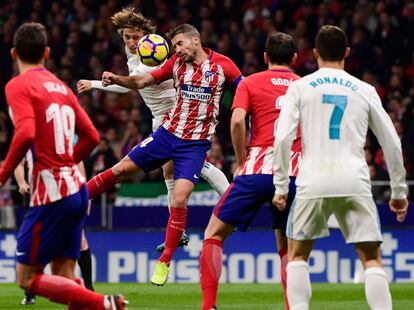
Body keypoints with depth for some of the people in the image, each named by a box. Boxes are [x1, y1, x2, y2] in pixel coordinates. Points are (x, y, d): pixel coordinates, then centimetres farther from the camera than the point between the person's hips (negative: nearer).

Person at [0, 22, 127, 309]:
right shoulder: (61, 86, 15)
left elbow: (25, 134, -21)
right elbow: (91, 136, 15)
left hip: (51, 192, -8)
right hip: (76, 187, 8)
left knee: (28, 277, -1)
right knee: (64, 278, 10)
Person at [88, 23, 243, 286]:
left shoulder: (222, 65, -9)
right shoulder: (177, 63, 2)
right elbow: (142, 81, 6)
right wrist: (116, 79, -11)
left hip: (196, 144, -4)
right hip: (169, 133, 4)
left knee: (179, 200, -14)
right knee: (122, 169, 5)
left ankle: (164, 264, -2)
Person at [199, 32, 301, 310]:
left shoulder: (250, 83, 9)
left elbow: (237, 121, -7)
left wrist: (241, 160, 3)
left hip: (258, 170, -2)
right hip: (295, 175, 3)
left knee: (215, 233, 8)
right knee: (287, 247, 17)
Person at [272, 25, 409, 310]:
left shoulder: (300, 87, 8)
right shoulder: (365, 90, 12)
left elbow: (283, 138, -2)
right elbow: (392, 144, 13)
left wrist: (281, 186, 5)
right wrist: (399, 191, 22)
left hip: (314, 181, 0)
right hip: (355, 182, 1)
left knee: (297, 255, 16)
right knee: (372, 259, 6)